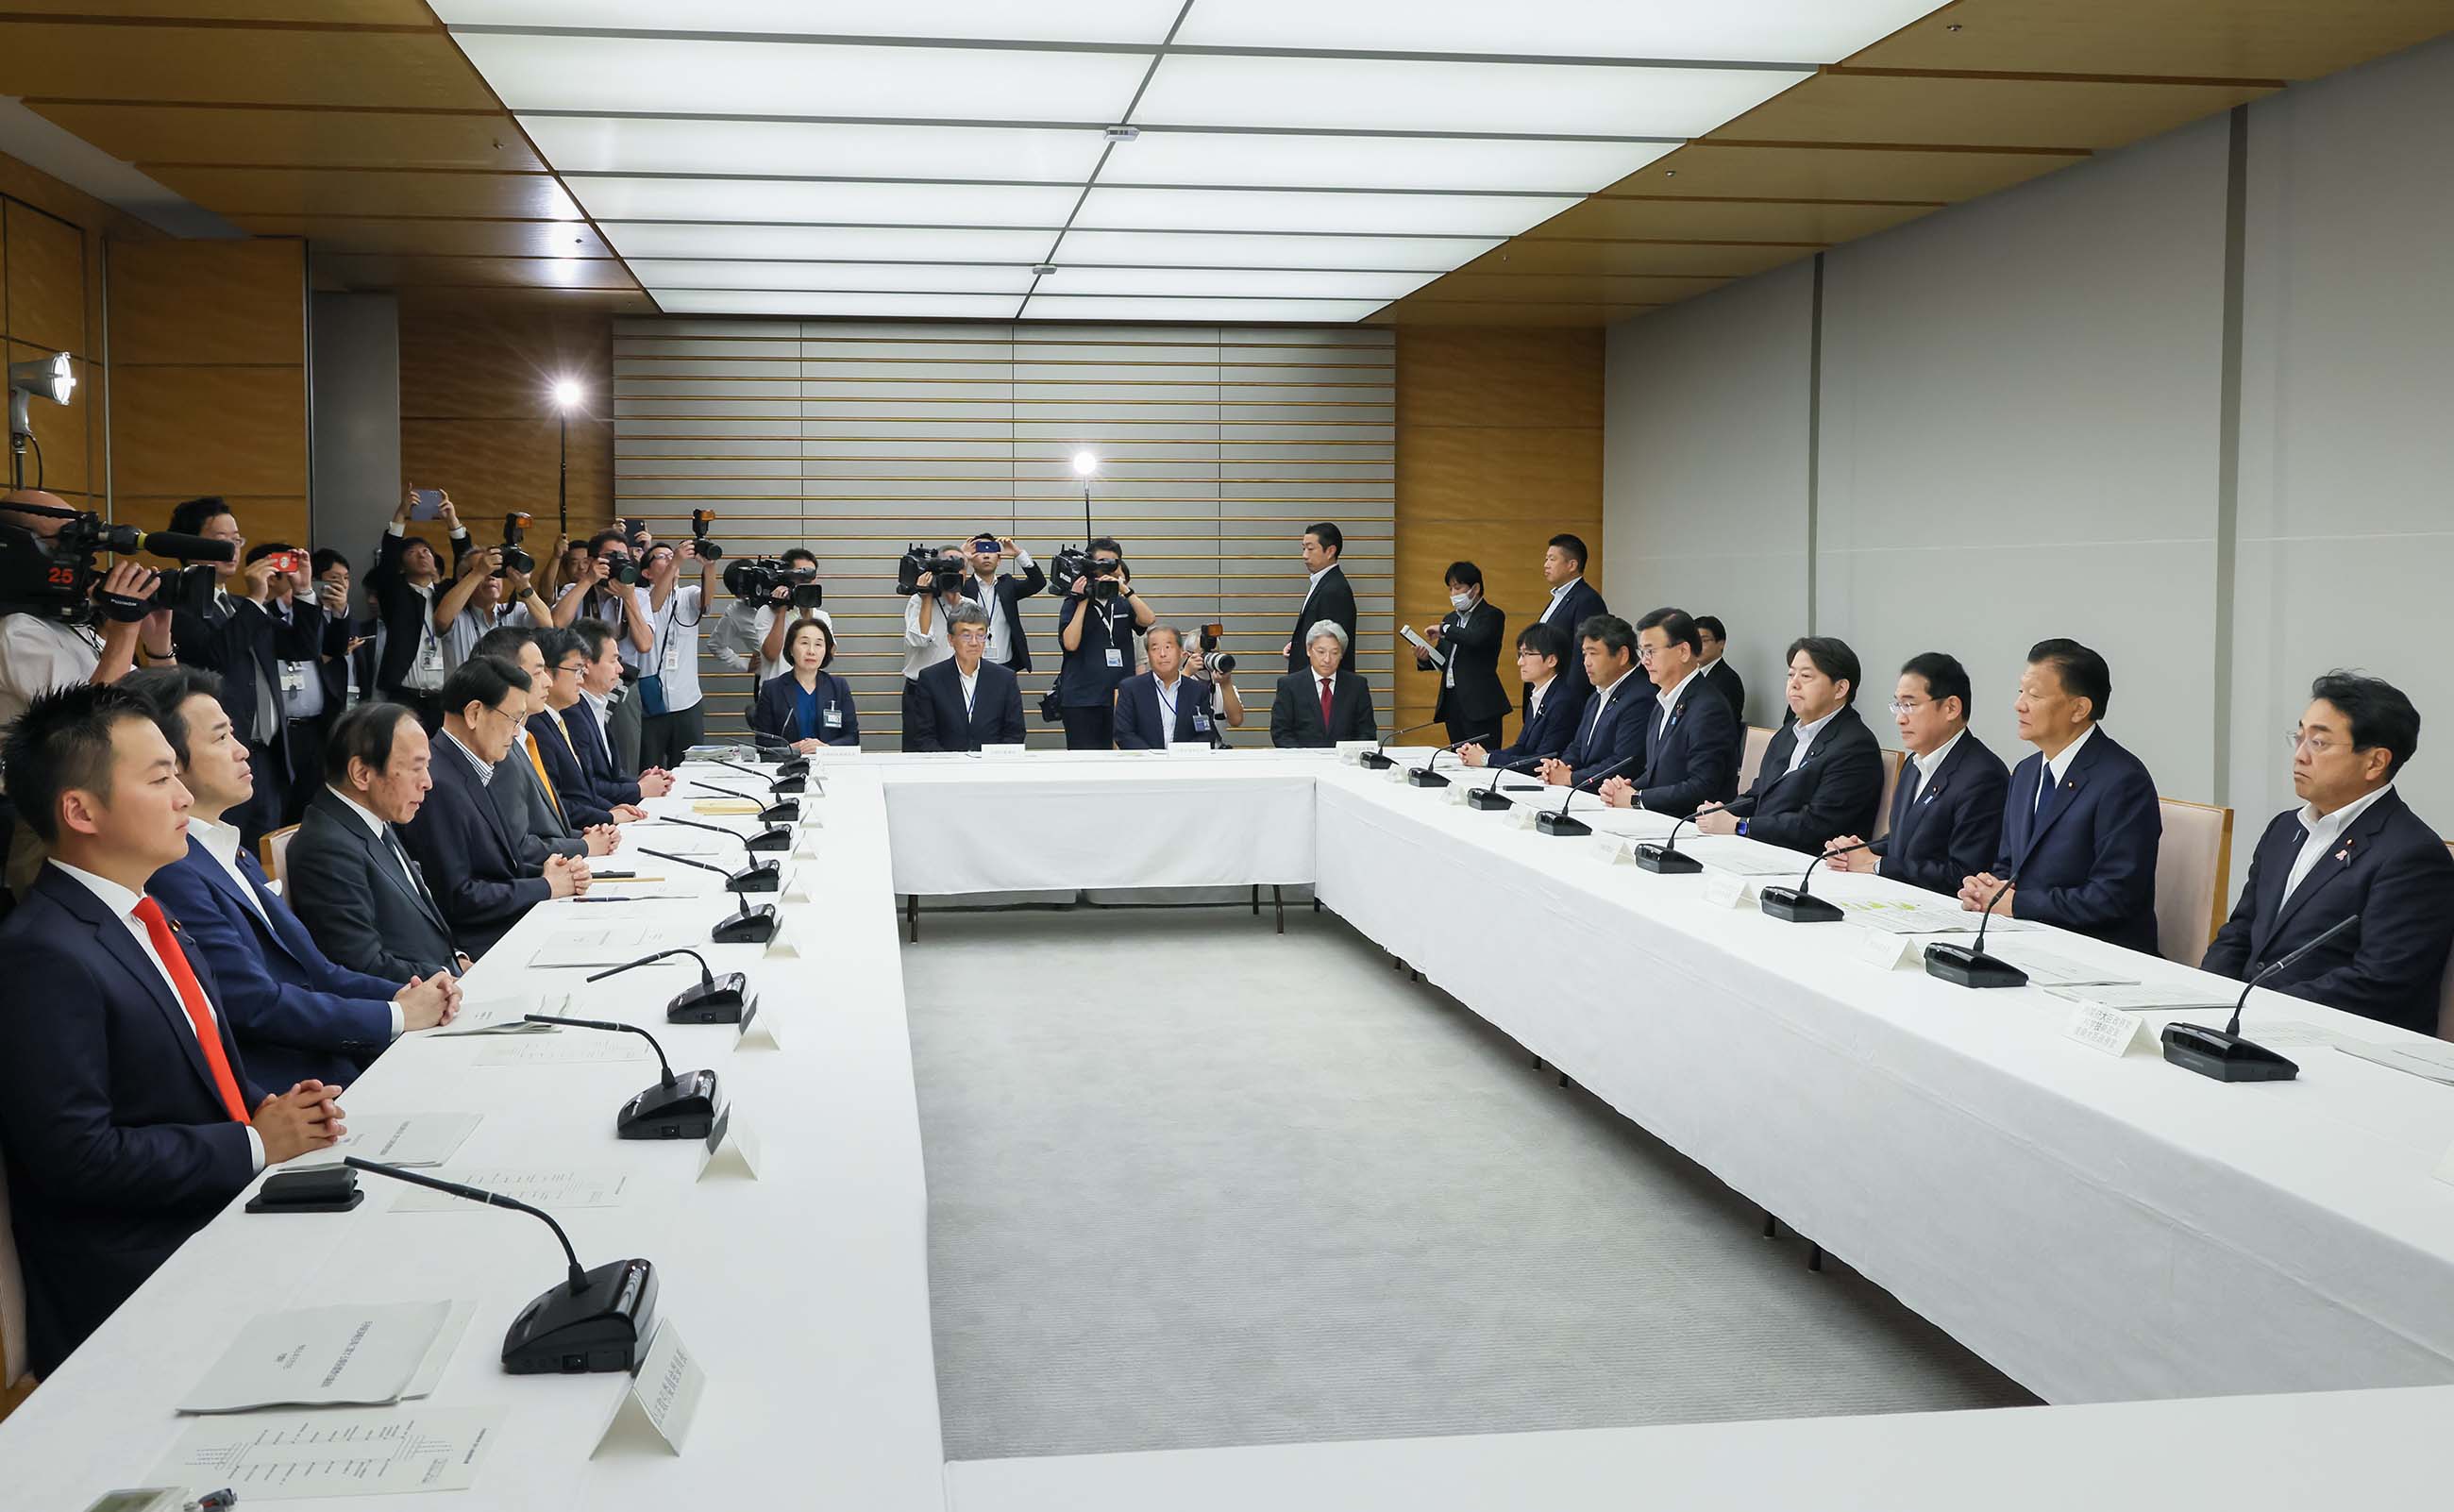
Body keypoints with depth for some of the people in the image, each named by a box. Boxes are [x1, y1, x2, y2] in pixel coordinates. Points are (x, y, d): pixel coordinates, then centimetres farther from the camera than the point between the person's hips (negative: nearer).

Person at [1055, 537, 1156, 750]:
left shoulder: (1123, 604, 13)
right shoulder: (1073, 604, 4)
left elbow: (1149, 620, -7)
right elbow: (1070, 643, -10)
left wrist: (1125, 590, -13)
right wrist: (1082, 602, -9)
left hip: (1119, 697, 3)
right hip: (1081, 698, -3)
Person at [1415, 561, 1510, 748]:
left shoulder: (1492, 615, -3)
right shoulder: (1450, 619, 19)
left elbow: (1476, 639, -23)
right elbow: (1441, 660, 17)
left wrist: (1444, 630, -12)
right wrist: (1424, 659, -5)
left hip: (1479, 704, -7)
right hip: (1452, 701, 7)